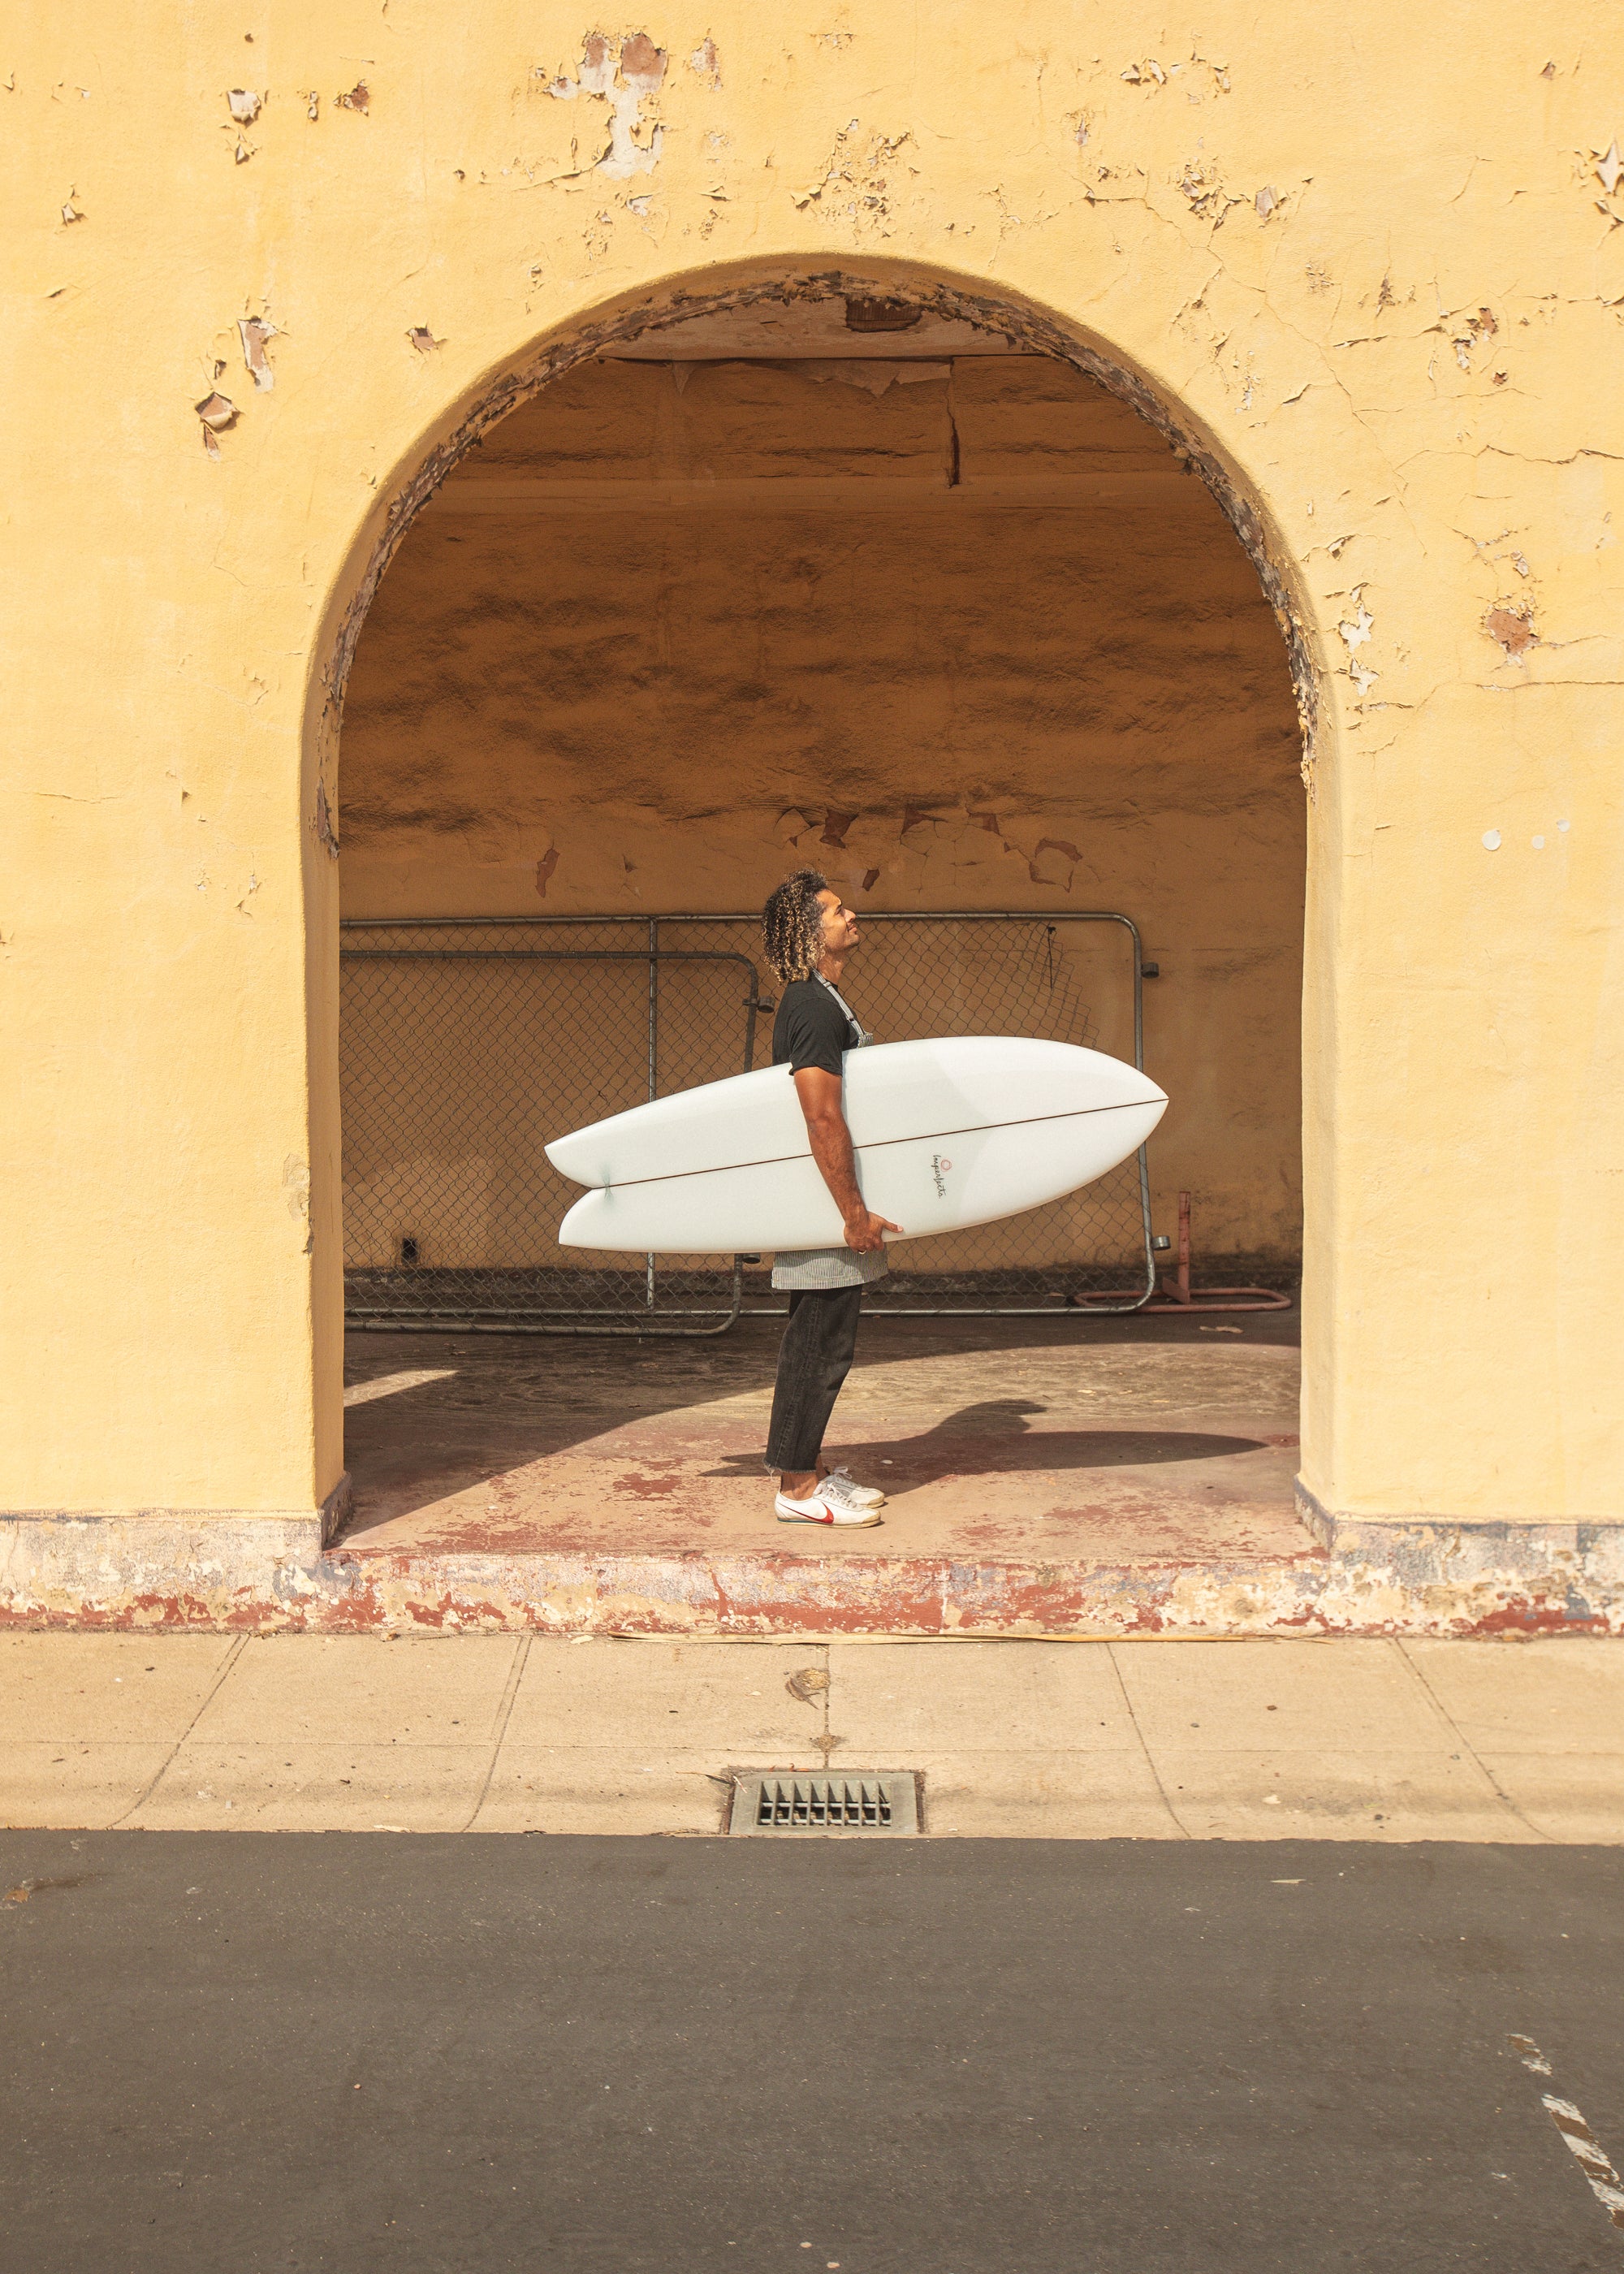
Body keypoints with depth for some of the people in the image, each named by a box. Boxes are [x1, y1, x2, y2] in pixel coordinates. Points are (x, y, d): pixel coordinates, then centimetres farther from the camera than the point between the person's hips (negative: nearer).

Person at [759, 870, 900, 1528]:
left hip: (825, 1205, 10)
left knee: (815, 1342, 15)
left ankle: (809, 1466, 22)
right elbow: (823, 1119, -23)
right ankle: (798, 1488, -1)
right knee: (820, 1344, -6)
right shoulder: (814, 1008, -17)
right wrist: (854, 1213, -22)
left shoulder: (818, 1001, 16)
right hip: (825, 1203, -10)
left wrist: (855, 1207, 23)